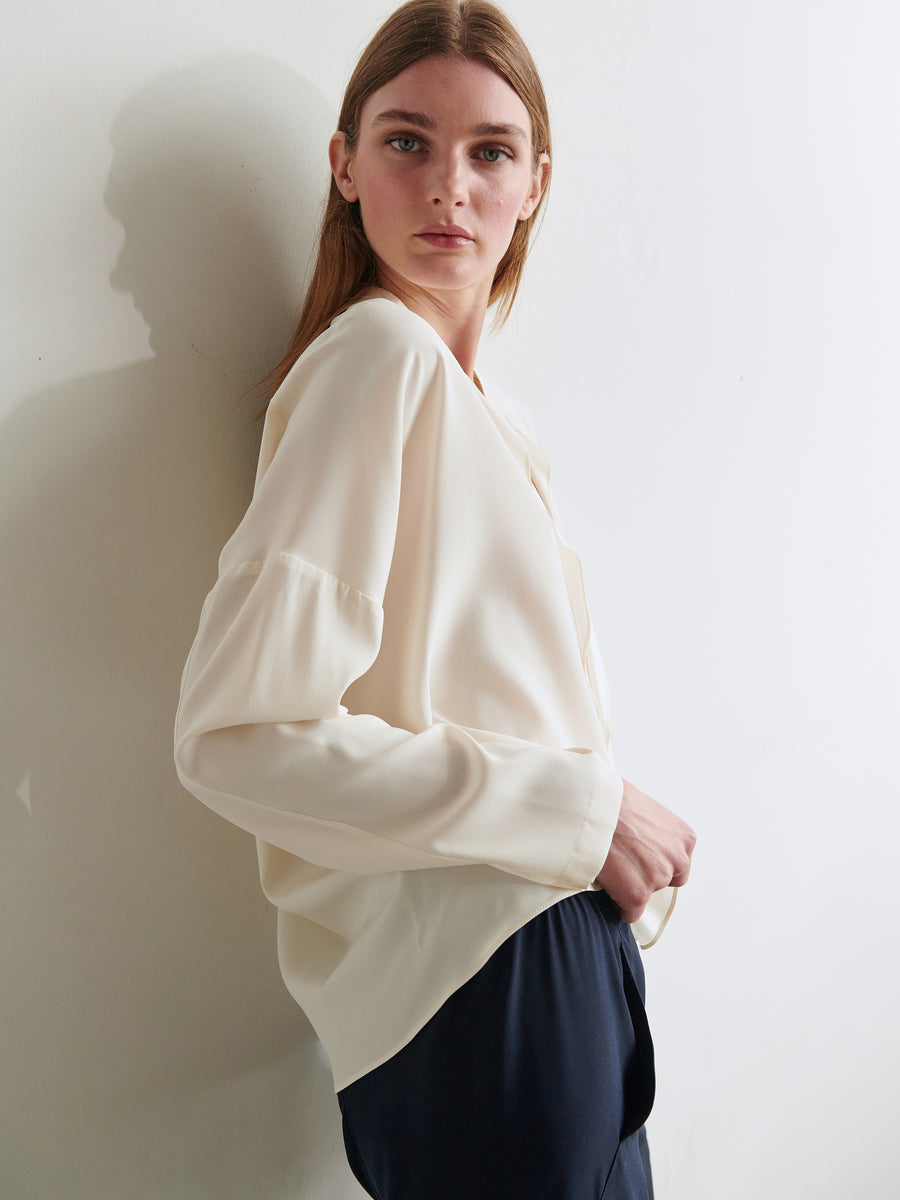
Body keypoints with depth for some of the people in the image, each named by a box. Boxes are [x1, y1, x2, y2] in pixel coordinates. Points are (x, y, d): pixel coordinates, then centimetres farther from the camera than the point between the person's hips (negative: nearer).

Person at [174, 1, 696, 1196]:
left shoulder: (487, 409, 13)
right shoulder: (382, 350, -15)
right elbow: (239, 732, -24)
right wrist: (583, 807, -19)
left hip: (554, 947, 9)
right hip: (485, 971, -9)